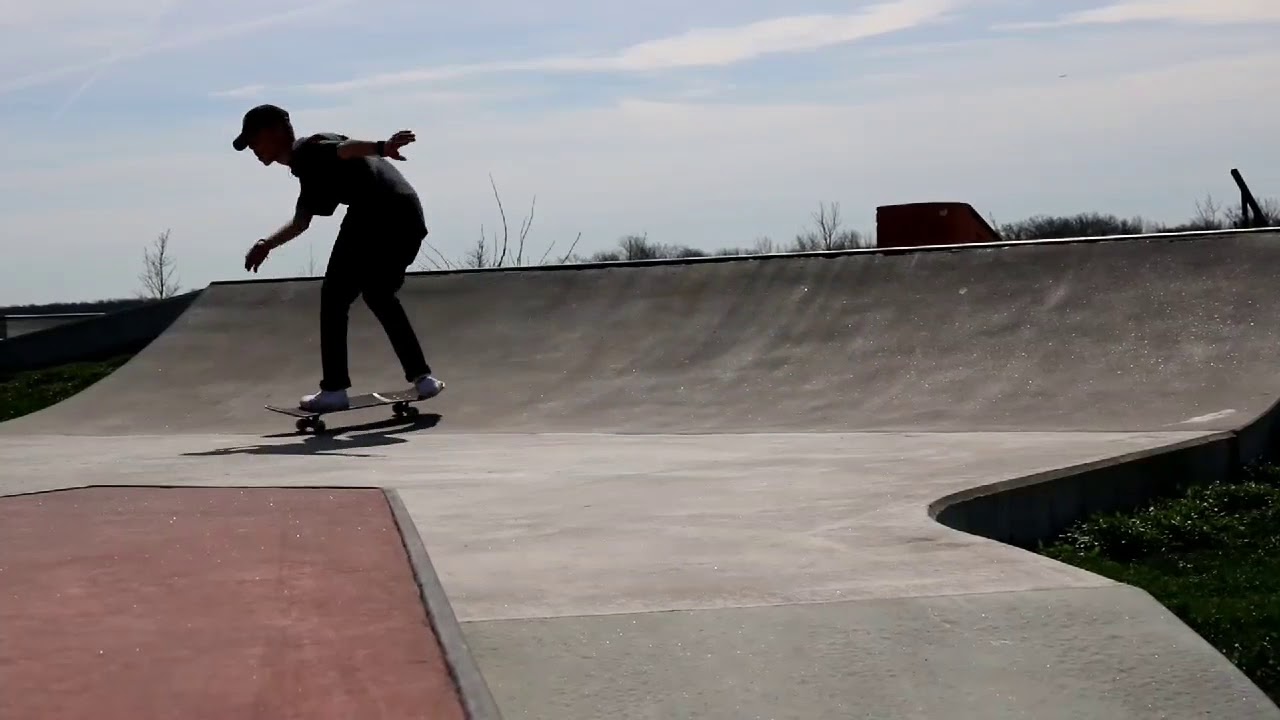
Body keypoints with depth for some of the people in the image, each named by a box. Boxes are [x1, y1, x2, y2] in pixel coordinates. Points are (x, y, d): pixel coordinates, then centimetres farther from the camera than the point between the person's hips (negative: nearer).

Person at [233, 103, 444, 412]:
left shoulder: (304, 151, 4)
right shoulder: (311, 168, 32)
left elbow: (342, 148, -18)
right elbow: (301, 222, 43)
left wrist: (381, 148, -35)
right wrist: (267, 244, 44)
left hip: (376, 214, -9)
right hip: (409, 215, 9)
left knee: (334, 298, 4)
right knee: (380, 296, 25)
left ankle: (334, 389, 4)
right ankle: (422, 376, 18)